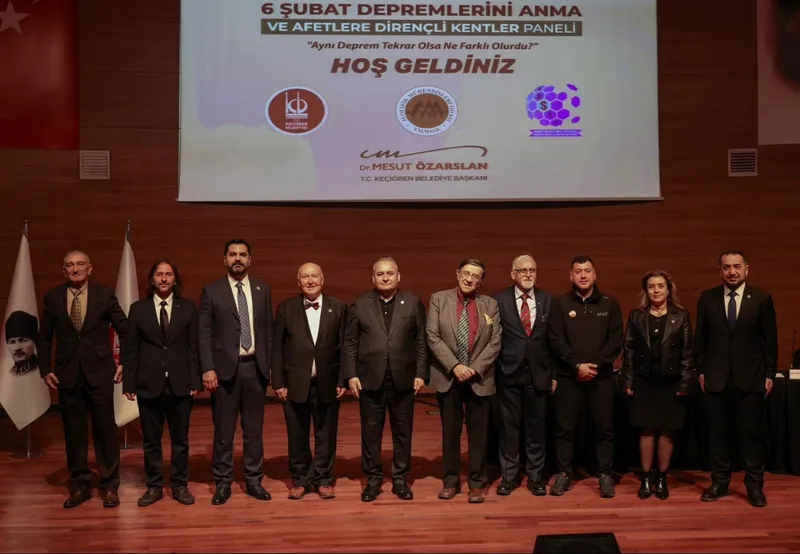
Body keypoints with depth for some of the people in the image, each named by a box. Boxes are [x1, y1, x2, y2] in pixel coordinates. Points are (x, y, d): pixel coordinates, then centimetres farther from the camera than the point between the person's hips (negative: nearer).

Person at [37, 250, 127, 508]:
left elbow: (125, 330, 3)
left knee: (105, 429, 4)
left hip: (99, 372, -2)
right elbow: (44, 338, 9)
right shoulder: (52, 297, 3)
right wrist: (45, 369, 2)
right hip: (67, 375, 2)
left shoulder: (105, 294, -2)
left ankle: (110, 486, 15)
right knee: (73, 432, 8)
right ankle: (79, 485, 21)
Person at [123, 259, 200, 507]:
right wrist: (129, 383, -2)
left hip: (180, 383, 0)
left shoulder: (188, 307, 4)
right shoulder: (138, 308, 4)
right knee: (150, 439, 8)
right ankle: (154, 486, 19)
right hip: (148, 384, 0)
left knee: (180, 438, 7)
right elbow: (130, 349, 3)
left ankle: (180, 485, 18)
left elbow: (194, 346, 3)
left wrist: (196, 380, -3)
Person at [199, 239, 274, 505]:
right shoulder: (212, 291, 0)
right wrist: (208, 369, -11)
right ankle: (223, 483, 16)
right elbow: (204, 333, -3)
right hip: (225, 368, -2)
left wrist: (270, 365, 5)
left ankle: (253, 480, 20)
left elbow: (268, 331, 9)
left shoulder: (263, 290, 8)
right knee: (223, 430, 4)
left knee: (254, 428, 9)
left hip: (255, 367, 2)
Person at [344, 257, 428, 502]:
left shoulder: (413, 303, 4)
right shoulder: (359, 304, 3)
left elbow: (421, 341, 3)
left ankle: (400, 479, 19)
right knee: (370, 432, 6)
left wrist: (421, 374, -3)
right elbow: (350, 342, 3)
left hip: (403, 379, 0)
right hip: (370, 379, 0)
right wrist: (351, 375, -4)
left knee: (403, 431, 8)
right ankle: (373, 479, 18)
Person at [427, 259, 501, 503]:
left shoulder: (490, 304, 3)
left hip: (479, 378, 1)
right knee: (450, 431, 8)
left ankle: (477, 483, 16)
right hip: (448, 377, 0)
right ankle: (451, 480, 19)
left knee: (478, 432, 5)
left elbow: (495, 342, -1)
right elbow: (433, 337, -6)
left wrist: (474, 368, -13)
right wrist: (454, 366, -15)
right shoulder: (439, 299, 0)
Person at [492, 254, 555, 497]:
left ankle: (535, 476, 20)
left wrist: (554, 374, 4)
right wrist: (495, 369, -5)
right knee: (509, 427, 7)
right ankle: (509, 476, 19)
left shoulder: (547, 300, 4)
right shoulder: (499, 300, -2)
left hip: (538, 374, 2)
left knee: (536, 427, 8)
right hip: (509, 374, -1)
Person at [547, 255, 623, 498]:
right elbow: (556, 341, -3)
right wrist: (577, 365, -13)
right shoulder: (560, 304, 2)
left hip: (601, 376, 1)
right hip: (569, 376, 0)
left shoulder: (610, 304, 5)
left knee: (604, 428, 3)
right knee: (564, 427, 2)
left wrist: (595, 364, -12)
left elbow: (616, 341, 0)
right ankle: (563, 474, 11)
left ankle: (605, 476, 12)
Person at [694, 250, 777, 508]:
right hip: (717, 378, 1)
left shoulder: (762, 299, 0)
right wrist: (700, 370, 4)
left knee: (751, 434, 4)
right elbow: (700, 338, 7)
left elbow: (770, 339, 2)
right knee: (718, 433, 7)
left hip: (751, 379, -1)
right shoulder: (707, 298, 3)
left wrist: (770, 373, 0)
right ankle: (719, 482, 19)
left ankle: (754, 485, 16)